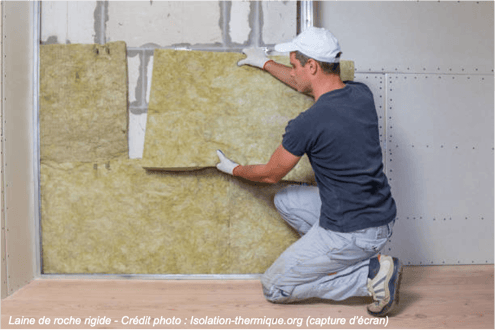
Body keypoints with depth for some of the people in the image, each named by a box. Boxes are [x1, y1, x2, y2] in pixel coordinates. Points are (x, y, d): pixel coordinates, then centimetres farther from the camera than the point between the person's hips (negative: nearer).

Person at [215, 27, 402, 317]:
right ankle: (364, 257, 13)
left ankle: (370, 275, -2)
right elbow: (313, 85, 22)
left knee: (274, 288, 10)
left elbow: (270, 174, -4)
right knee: (285, 199, 23)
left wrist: (234, 169, 17)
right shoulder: (362, 94, 0)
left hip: (351, 233, -8)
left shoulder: (307, 124, -22)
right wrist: (266, 64, 33)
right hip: (384, 219, 8)